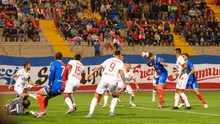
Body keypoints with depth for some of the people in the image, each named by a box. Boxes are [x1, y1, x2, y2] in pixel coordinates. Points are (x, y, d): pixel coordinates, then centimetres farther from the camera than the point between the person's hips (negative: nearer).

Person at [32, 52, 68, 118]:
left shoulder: (54, 63, 0)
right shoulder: (65, 66, 17)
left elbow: (52, 73, -16)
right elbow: (66, 78, 21)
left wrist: (49, 84, -15)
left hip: (55, 86, -7)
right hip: (62, 89, 7)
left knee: (38, 93, 8)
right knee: (46, 97, 27)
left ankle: (43, 110, -6)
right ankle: (41, 112, 25)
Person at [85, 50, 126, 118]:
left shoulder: (109, 60, 20)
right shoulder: (121, 63, 12)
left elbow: (100, 66, 12)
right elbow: (121, 72, -5)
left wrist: (92, 73, 16)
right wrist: (124, 83, -6)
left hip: (104, 80, 1)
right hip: (113, 82, -1)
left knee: (96, 96, 7)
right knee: (115, 96, 26)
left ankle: (90, 113, -7)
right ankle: (111, 112, 11)